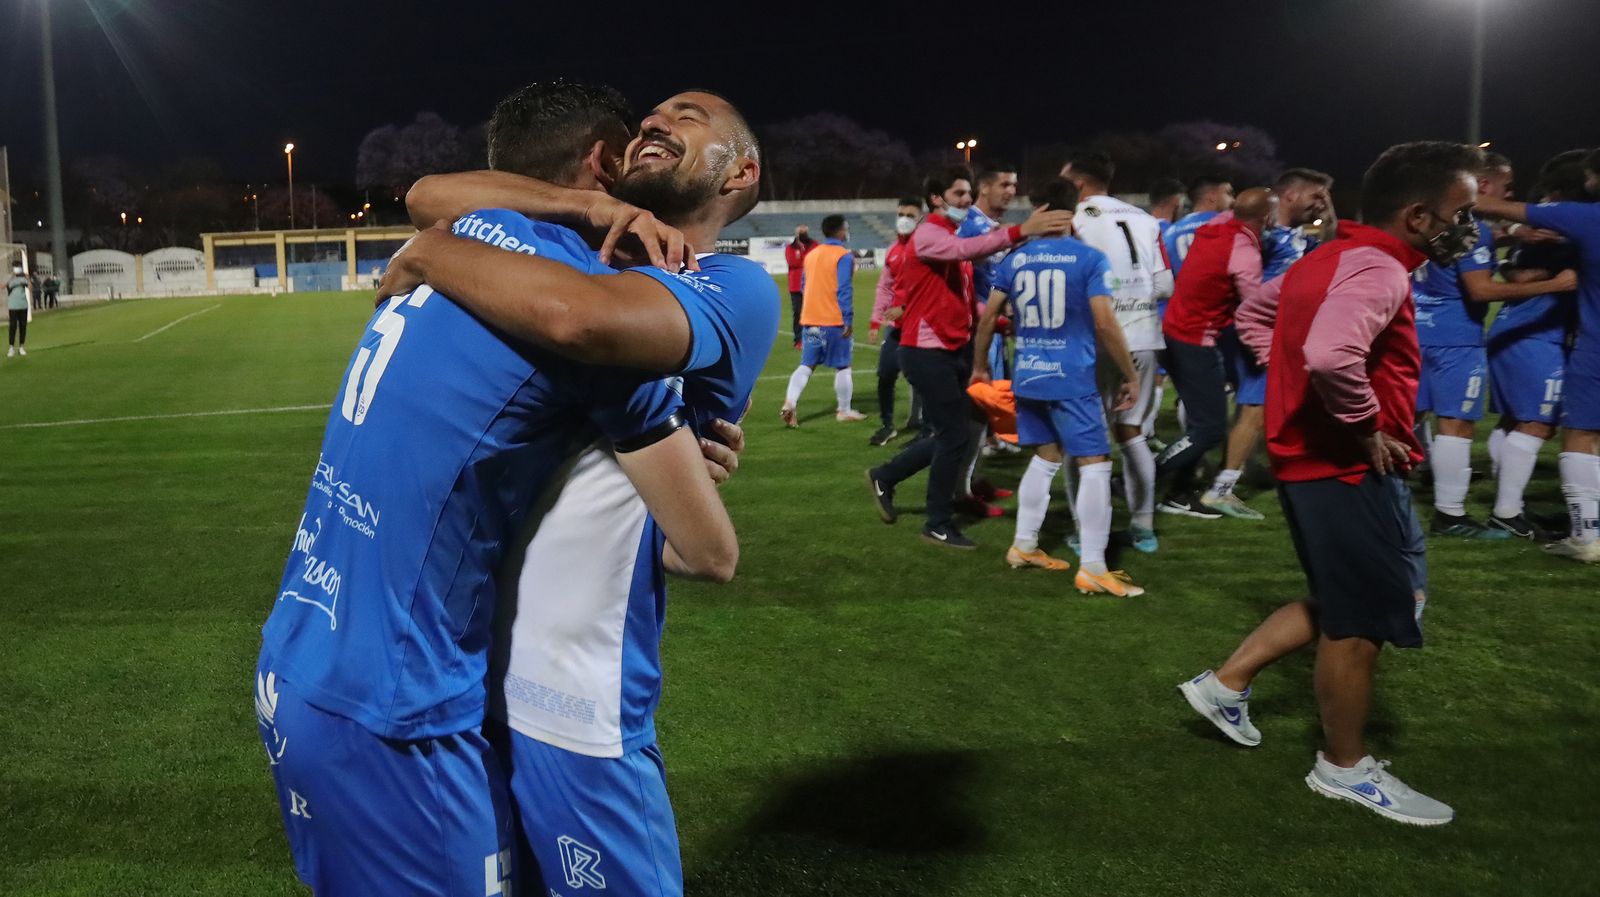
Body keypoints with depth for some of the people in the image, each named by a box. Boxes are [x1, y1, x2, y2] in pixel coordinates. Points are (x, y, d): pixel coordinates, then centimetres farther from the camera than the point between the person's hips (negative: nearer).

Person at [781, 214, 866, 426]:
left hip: (810, 319, 6)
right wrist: (848, 320, -15)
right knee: (842, 366, 6)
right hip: (835, 321, -6)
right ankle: (844, 411, 14)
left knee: (806, 364, 8)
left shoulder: (811, 254, 12)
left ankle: (789, 404, -9)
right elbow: (844, 290, -17)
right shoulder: (844, 256, -10)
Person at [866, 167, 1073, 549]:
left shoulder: (955, 238, 16)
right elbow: (967, 250, -35)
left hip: (955, 348, 9)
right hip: (928, 351, -9)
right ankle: (938, 525, 9)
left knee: (950, 435, 12)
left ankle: (884, 477, 31)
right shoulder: (928, 234, -13)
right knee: (955, 435, -6)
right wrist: (1021, 231, -45)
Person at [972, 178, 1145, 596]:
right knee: (1095, 464, -2)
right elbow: (1105, 325, -13)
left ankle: (1024, 546, 26)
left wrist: (980, 365, 22)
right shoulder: (1090, 258, -8)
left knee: (1046, 457, 21)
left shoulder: (1016, 258, 5)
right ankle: (1093, 569, -6)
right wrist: (1130, 376, -3)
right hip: (1072, 378, -6)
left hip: (1028, 377, 6)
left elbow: (988, 317, 8)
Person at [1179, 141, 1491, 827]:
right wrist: (1367, 429, -23)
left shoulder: (1333, 259, 10)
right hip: (1350, 472, -10)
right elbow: (1330, 357, -41)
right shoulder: (1378, 271, -21)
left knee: (1347, 605, 23)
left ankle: (1226, 684, 28)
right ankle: (1343, 768, 23)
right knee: (1361, 621, 5)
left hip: (1319, 461, 10)